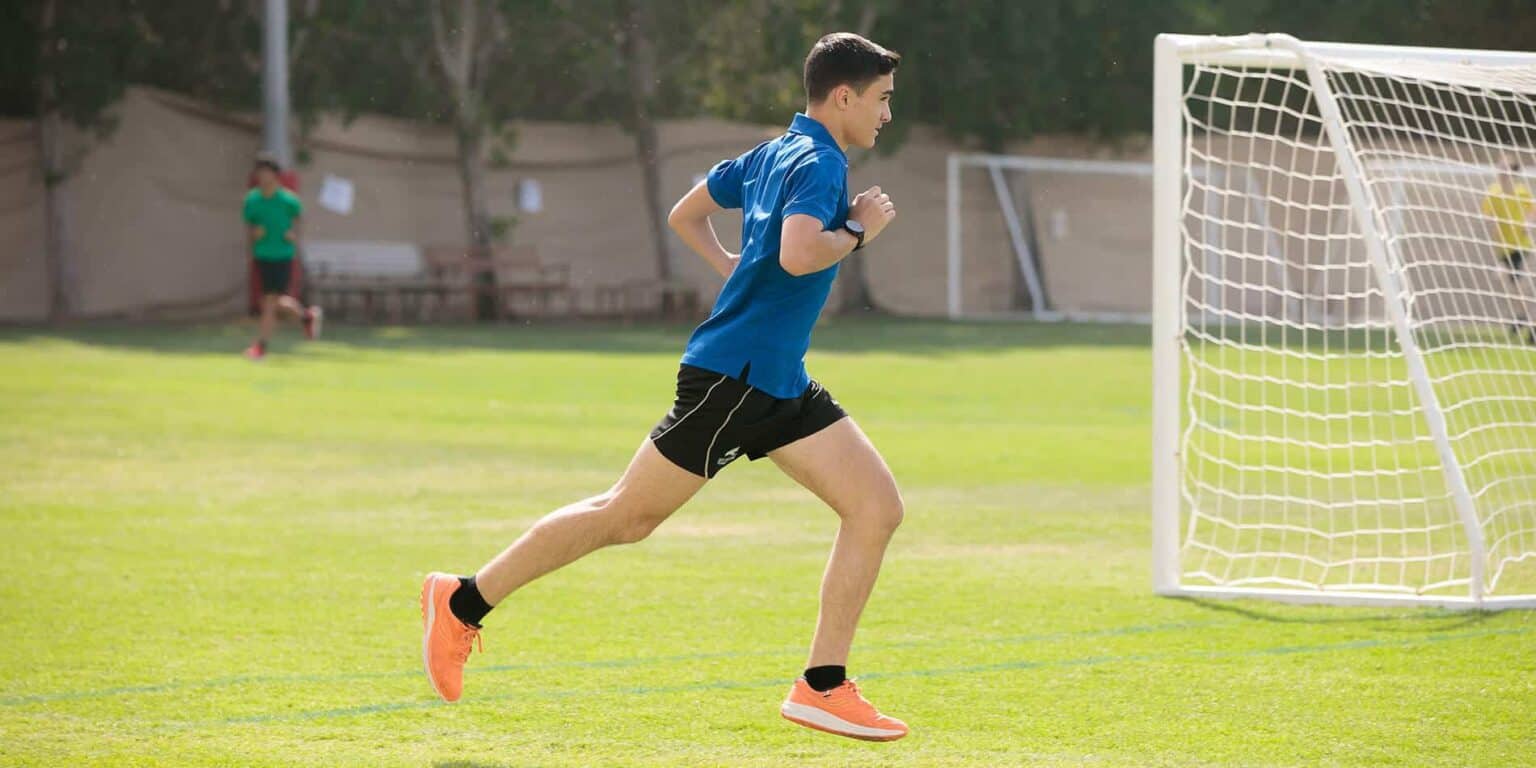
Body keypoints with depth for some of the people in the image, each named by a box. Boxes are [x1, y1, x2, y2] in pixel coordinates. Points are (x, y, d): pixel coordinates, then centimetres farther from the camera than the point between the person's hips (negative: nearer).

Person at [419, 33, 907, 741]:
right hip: (732, 374, -10)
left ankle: (822, 685, -1)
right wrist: (858, 231, -15)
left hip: (778, 384, 10)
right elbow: (797, 253, -32)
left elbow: (684, 215, 24)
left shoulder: (774, 154, 15)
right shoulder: (818, 163, -14)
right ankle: (463, 602, 13)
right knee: (627, 515, 0)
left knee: (877, 505, -2)